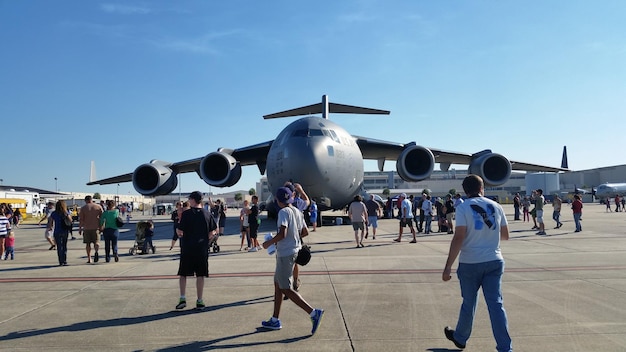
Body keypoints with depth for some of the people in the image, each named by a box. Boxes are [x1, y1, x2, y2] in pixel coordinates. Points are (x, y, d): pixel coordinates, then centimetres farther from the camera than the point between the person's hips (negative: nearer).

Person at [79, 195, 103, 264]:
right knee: (96, 242, 4)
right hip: (96, 227, 0)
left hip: (87, 228, 0)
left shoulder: (83, 208, 2)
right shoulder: (98, 206, 4)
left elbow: (81, 220, -2)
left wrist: (80, 229, 4)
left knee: (88, 243, 9)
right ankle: (96, 251, -27)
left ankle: (89, 258, 8)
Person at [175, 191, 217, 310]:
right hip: (202, 249, 2)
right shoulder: (207, 214, 2)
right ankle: (199, 301, 10)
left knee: (183, 274, 12)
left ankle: (182, 298, 5)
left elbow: (180, 231, -11)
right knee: (200, 275, 7)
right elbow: (212, 233, 3)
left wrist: (178, 231, 11)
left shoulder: (186, 213, -8)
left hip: (187, 249, -2)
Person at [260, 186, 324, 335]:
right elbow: (305, 232, 15)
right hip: (294, 250, 10)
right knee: (277, 284, 17)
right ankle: (275, 320, 24)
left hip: (285, 254, -10)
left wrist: (269, 243, -12)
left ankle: (313, 313, -10)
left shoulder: (283, 212, -16)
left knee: (285, 289, -4)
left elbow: (282, 234, -26)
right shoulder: (297, 212, 10)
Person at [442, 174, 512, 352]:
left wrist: (448, 267, -15)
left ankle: (460, 338, 34)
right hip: (494, 262, 3)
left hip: (470, 263, -3)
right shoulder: (496, 206, 5)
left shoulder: (463, 207, -9)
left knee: (469, 303, 13)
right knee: (496, 304, 4)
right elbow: (505, 235, 14)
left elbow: (458, 238, -17)